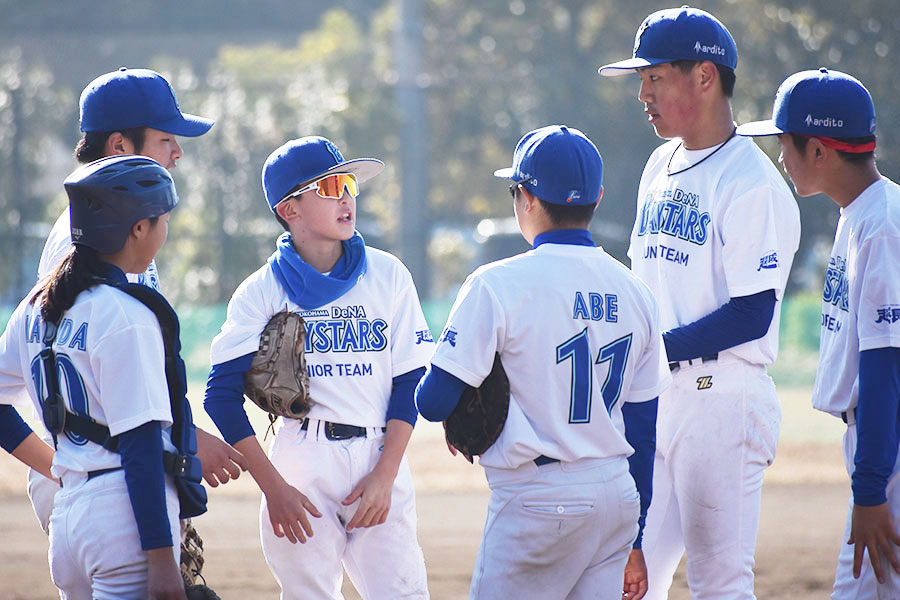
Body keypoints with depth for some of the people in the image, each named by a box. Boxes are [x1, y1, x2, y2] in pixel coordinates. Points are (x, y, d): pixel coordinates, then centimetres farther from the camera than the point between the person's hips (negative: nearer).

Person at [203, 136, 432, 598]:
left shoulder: (388, 275, 8)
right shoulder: (261, 291, 2)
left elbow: (410, 382, 6)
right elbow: (223, 395, -2)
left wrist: (385, 476, -5)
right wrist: (273, 487, -10)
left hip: (380, 457, 1)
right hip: (302, 465, -1)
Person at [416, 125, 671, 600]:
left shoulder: (498, 285, -9)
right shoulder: (634, 293, 9)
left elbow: (434, 403, -11)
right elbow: (642, 430, 14)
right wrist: (633, 542, 20)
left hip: (537, 503, -6)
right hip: (618, 499, 6)